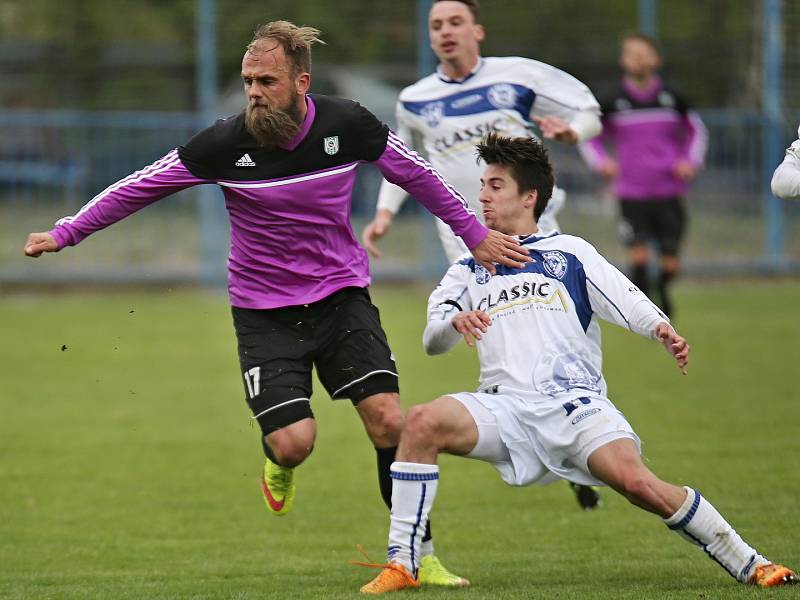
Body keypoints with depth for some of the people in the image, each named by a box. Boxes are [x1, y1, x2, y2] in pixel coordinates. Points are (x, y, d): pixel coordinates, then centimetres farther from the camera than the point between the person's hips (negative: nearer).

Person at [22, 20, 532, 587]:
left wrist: (474, 233, 10)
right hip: (265, 310, -1)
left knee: (389, 421, -13)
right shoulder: (226, 142, -16)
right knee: (293, 443, -15)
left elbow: (416, 174, 4)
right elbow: (141, 186, -5)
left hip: (342, 296, 1)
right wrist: (65, 233, -2)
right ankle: (280, 466, 25)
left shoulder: (347, 124, -12)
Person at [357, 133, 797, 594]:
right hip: (506, 409, 3)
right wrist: (455, 322, -14)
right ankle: (402, 564, -19)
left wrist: (663, 330, -18)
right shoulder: (470, 271, 23)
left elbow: (628, 302, 4)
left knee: (636, 482, -26)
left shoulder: (569, 253, 16)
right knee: (422, 422, -25)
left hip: (575, 402, -2)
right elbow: (433, 340, 11)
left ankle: (749, 565, -11)